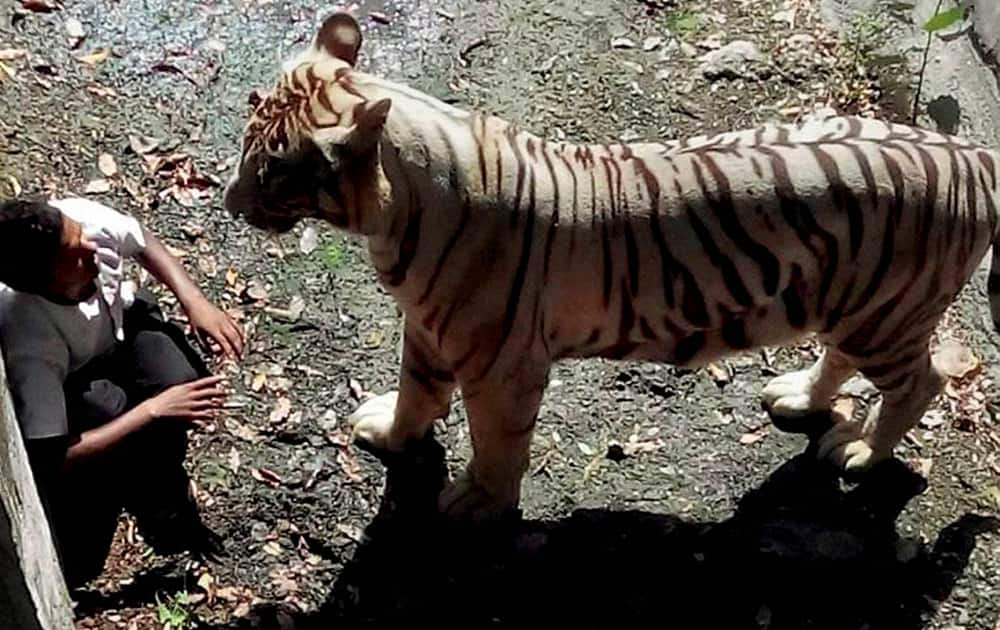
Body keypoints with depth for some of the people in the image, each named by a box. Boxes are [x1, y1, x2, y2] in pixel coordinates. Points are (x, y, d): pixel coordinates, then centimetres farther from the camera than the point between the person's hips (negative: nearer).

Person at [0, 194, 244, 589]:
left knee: (181, 381, -21)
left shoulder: (80, 216, -33)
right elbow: (56, 459, -39)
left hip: (118, 320, 4)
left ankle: (166, 506, 8)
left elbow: (144, 243, -9)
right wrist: (155, 409, -38)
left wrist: (195, 302, -22)